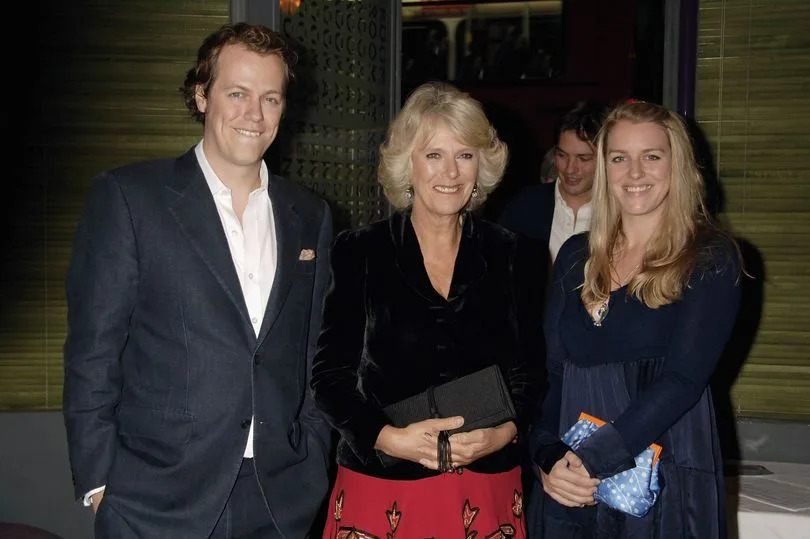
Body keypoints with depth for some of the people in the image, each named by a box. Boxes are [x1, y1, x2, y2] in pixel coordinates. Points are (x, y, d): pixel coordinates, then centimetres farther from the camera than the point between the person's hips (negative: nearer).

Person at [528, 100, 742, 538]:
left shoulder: (711, 259, -5)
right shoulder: (575, 257, 8)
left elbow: (683, 379, -14)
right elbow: (550, 371, 6)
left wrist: (594, 458, -19)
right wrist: (549, 460, -9)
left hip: (666, 483, -3)